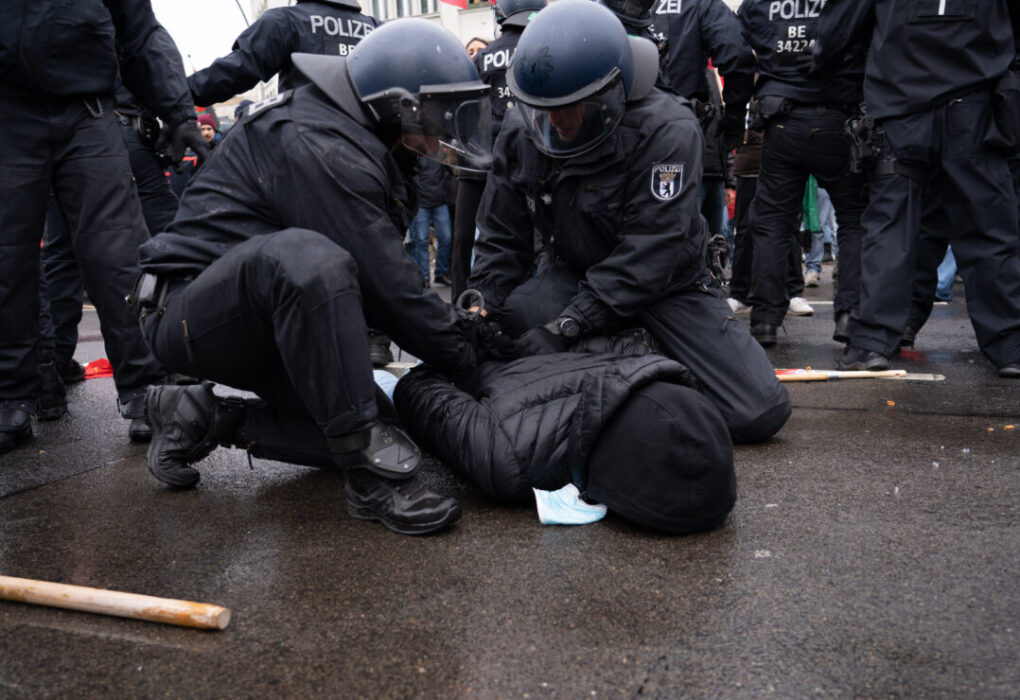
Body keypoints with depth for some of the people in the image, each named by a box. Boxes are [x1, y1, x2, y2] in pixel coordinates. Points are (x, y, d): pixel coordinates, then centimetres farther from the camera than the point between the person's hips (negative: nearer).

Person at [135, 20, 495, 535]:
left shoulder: (360, 144, 8)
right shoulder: (320, 148, -23)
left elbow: (386, 273, 8)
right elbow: (385, 287, -25)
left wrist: (461, 331, 0)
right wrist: (467, 359, -14)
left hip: (260, 325, 10)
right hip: (189, 313, -10)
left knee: (356, 422, 3)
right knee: (301, 256, -39)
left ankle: (202, 418, 14)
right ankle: (371, 473, -32)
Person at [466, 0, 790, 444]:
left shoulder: (668, 131, -26)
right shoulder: (521, 131, -10)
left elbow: (648, 254, -32)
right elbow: (500, 240, -3)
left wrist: (566, 327, -39)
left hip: (667, 284, -3)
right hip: (572, 272, 3)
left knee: (760, 412, -15)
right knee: (507, 327, -31)